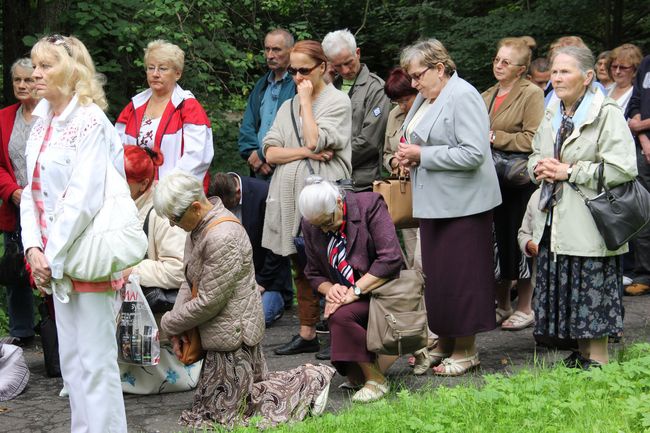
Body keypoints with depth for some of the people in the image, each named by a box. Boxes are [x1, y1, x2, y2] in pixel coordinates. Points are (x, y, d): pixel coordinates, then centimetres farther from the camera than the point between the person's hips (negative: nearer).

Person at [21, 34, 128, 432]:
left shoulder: (89, 121, -13)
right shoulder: (43, 123, 11)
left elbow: (84, 198, -20)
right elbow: (33, 192, 11)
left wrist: (53, 258, -18)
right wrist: (34, 249, -3)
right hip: (55, 261, 8)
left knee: (96, 361, -4)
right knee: (71, 358, 14)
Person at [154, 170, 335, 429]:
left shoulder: (222, 239, -28)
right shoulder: (200, 226, 4)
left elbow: (208, 302, -23)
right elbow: (189, 281, 9)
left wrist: (169, 324, -10)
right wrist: (178, 329, -3)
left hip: (231, 335, -10)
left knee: (222, 411, 1)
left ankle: (306, 386, 3)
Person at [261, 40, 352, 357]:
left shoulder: (337, 101, -2)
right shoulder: (288, 107, 17)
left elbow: (314, 140, -17)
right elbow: (271, 152, 5)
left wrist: (306, 101, -8)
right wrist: (306, 152, -9)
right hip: (292, 195, 7)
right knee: (301, 268, 10)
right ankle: (307, 334, 16)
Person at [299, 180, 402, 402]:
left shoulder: (369, 205, -12)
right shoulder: (310, 225, 3)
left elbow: (391, 259, -19)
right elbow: (314, 273, 12)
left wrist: (355, 290, -24)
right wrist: (329, 289, -12)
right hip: (343, 295, 6)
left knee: (342, 315, -30)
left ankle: (375, 379, -17)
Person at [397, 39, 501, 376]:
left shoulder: (463, 97, -14)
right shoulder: (425, 98, 13)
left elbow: (474, 153, -23)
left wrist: (422, 155, -19)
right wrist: (410, 157, 5)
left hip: (462, 205, -9)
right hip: (435, 203, 9)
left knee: (459, 276, -3)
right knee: (435, 275, 11)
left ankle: (465, 350, 6)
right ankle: (444, 342, 22)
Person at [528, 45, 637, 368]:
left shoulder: (607, 114, -11)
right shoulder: (552, 116, 14)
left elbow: (622, 169, -19)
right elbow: (535, 156, 28)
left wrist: (569, 171, -17)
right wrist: (539, 167, 2)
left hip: (588, 222, -7)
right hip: (555, 222, 8)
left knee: (592, 295, -5)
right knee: (566, 291, 11)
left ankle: (597, 362, 5)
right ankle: (581, 354, 23)